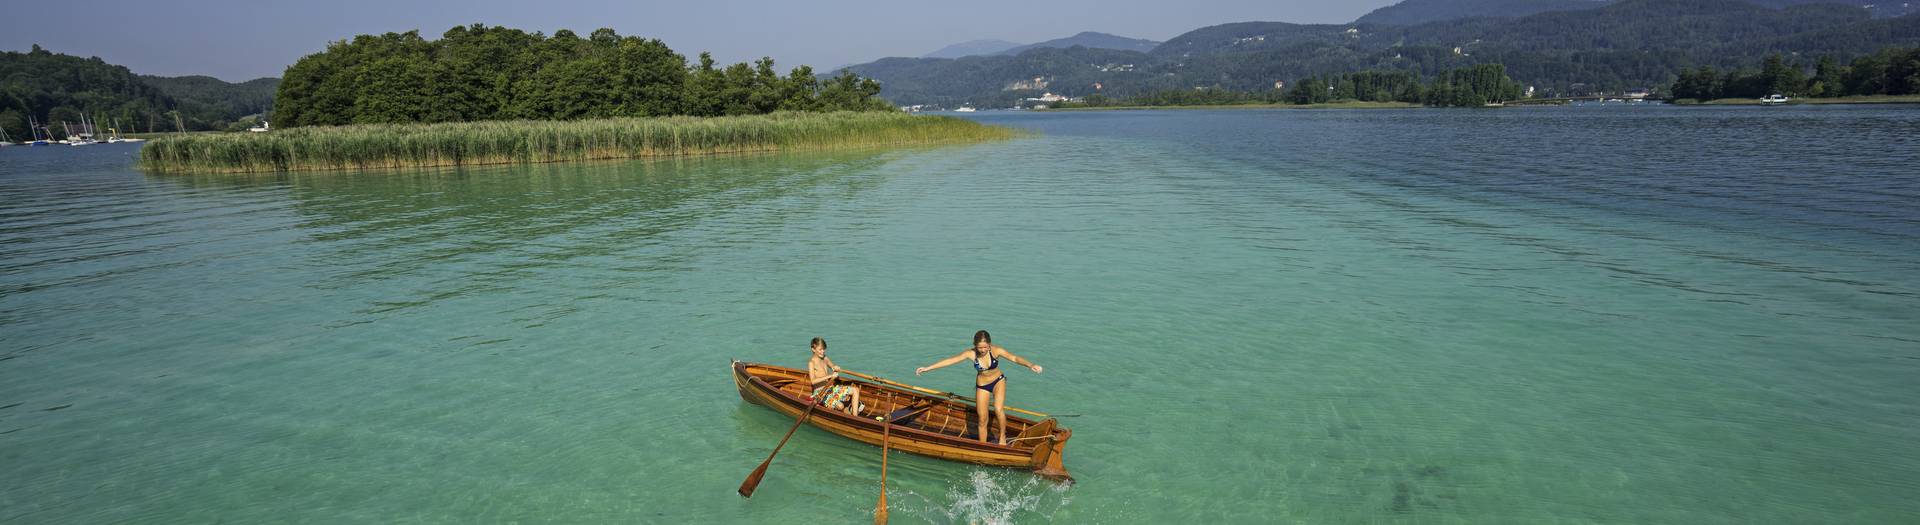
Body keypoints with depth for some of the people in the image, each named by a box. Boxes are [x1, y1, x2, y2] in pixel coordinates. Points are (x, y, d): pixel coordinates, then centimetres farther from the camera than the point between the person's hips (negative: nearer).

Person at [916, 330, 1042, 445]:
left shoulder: (996, 350, -24)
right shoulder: (971, 353, -22)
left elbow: (1015, 358, -32)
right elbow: (949, 360, -21)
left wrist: (1031, 365, -50)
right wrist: (927, 368, -23)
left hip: (998, 381, -1)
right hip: (982, 385, 1)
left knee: (998, 409, -25)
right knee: (982, 420, 5)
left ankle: (1003, 436, 0)